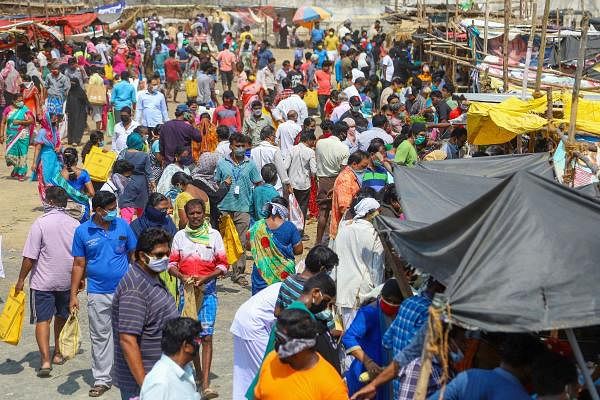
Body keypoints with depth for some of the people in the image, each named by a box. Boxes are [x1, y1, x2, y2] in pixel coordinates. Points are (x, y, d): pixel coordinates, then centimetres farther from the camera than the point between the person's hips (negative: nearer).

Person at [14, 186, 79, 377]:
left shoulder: (41, 223, -13)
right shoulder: (75, 224, -1)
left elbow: (30, 256, -14)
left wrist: (21, 279, -3)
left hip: (43, 282, -4)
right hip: (67, 281, 4)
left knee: (43, 320, 1)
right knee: (62, 317, 19)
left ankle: (45, 360, -9)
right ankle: (58, 354, 31)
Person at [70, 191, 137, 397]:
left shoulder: (122, 225, -1)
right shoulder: (82, 231, -3)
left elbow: (134, 254, 5)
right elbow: (79, 265, 2)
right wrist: (73, 295, 0)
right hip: (98, 294, 0)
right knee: (100, 336, 8)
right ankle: (102, 379, 19)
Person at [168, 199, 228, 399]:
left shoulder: (214, 235, 0)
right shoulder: (180, 236, 6)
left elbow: (223, 265, -1)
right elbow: (172, 263, 7)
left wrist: (204, 278, -15)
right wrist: (182, 277, -13)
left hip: (207, 289, -3)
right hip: (186, 289, 3)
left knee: (206, 335, -11)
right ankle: (197, 371, 34)